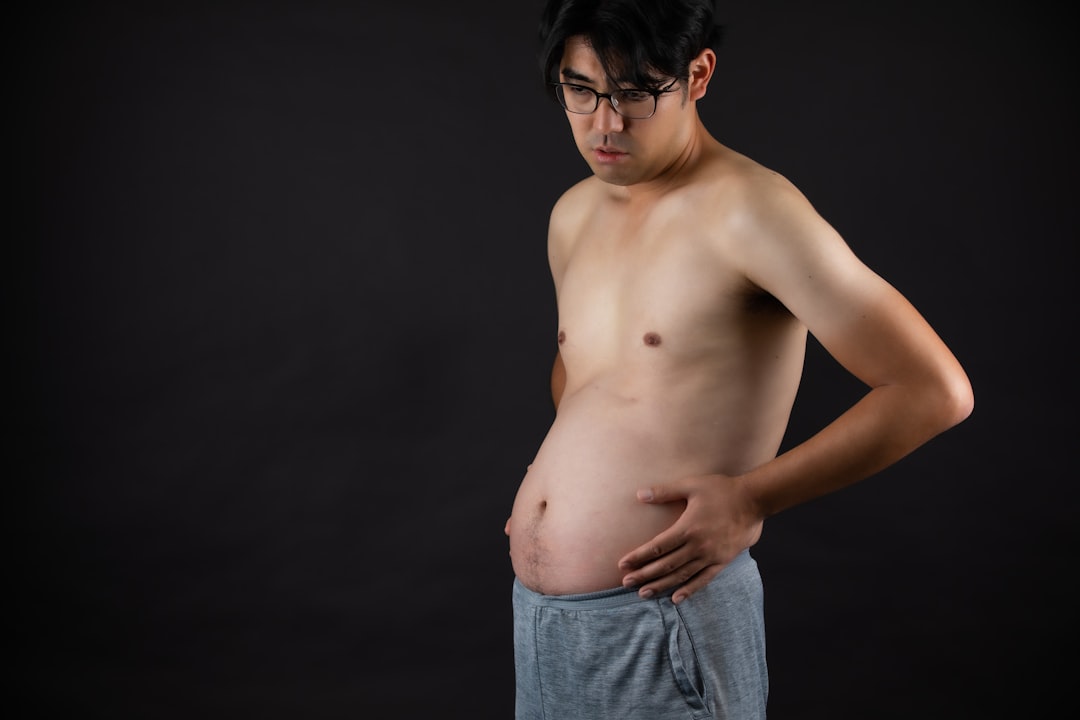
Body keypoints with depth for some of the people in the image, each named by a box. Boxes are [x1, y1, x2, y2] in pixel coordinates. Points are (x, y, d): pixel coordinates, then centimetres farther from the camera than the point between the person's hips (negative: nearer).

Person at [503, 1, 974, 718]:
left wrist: (751, 499, -15)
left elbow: (935, 391, -15)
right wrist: (561, 471, 11)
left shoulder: (750, 209, -14)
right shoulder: (573, 215, 9)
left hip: (661, 616, -7)